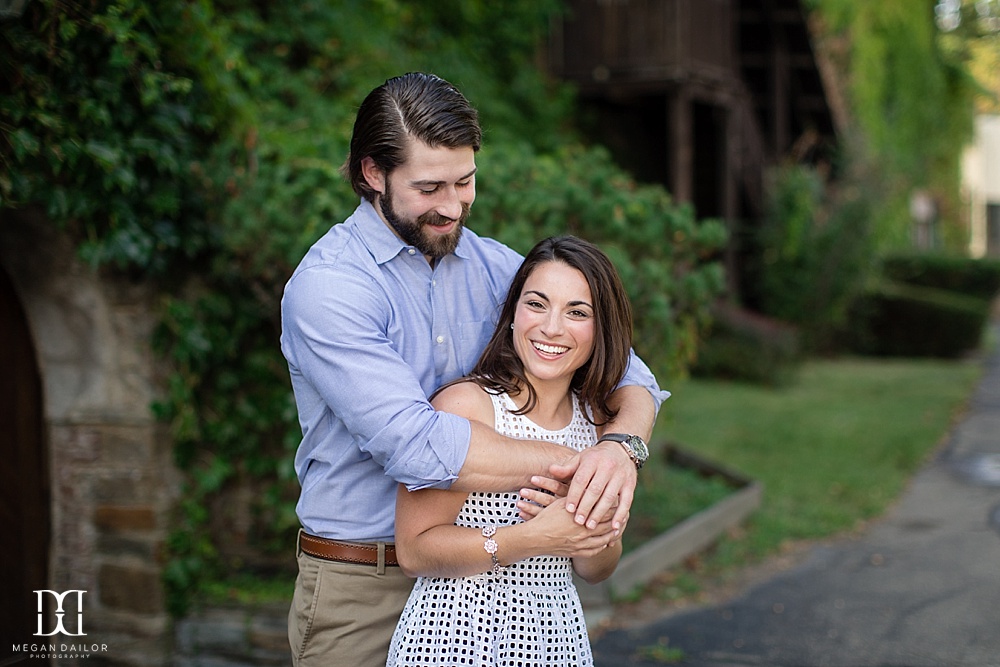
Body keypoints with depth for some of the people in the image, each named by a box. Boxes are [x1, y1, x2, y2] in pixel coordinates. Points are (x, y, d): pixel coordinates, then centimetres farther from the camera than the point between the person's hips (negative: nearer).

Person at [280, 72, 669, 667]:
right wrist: (573, 464, -24)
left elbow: (625, 371, 1)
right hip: (362, 591, -5)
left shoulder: (496, 267, 3)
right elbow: (414, 444, -27)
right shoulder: (327, 287, -16)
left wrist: (622, 448, -22)